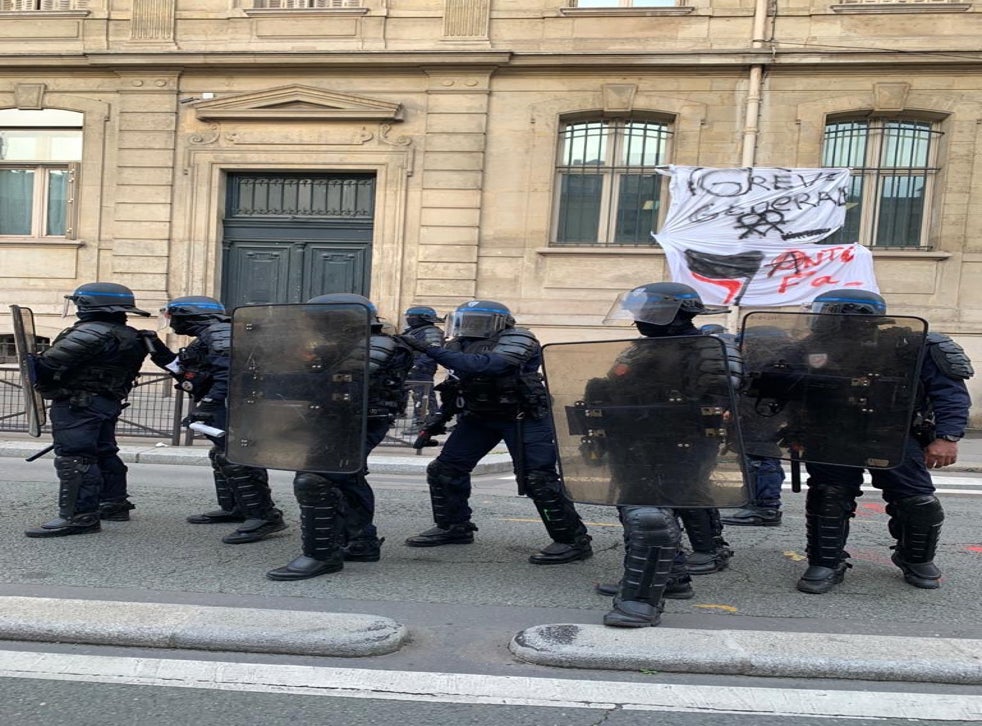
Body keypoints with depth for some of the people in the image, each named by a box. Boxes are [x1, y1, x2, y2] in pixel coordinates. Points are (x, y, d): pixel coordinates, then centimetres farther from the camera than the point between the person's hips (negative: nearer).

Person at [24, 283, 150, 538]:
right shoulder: (129, 336, 13)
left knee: (73, 458, -9)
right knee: (103, 453, 18)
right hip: (109, 401, 10)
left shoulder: (92, 333, -16)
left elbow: (50, 363, -16)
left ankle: (79, 516, -10)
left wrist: (33, 363, 4)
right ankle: (114, 504, 28)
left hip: (78, 402, -10)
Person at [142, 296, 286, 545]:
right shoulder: (207, 338, 23)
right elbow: (184, 371, 28)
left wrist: (205, 405, -25)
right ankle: (233, 508, 32)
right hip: (227, 411, 11)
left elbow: (228, 374, -23)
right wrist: (158, 350, 24)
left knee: (234, 458, -16)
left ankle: (264, 516, -18)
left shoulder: (218, 333, -11)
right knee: (222, 456, 20)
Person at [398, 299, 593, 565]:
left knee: (538, 479, -12)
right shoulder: (462, 346, 5)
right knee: (444, 468, 6)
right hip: (479, 415, 8)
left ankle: (573, 540, 1)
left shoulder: (517, 341, -19)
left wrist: (431, 350, -35)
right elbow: (456, 390, 17)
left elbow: (482, 365, -34)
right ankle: (453, 527, 23)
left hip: (524, 416, -7)